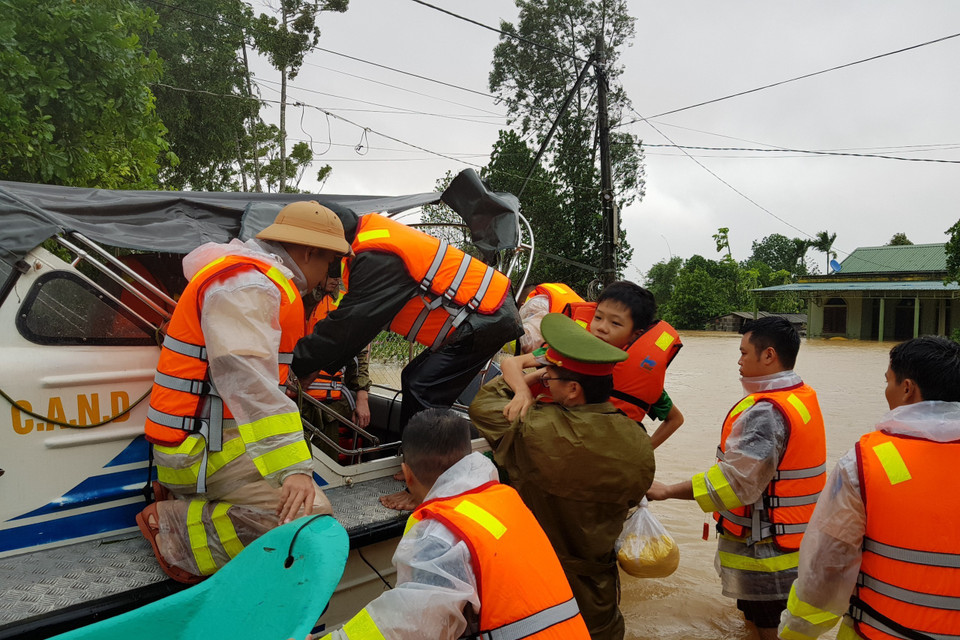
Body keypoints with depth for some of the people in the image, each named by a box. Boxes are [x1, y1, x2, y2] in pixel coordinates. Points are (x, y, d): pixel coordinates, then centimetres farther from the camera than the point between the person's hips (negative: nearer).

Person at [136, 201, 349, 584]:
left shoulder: (259, 278, 14)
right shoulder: (247, 284, -20)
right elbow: (247, 379, -32)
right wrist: (294, 470, -36)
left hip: (223, 434, 11)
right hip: (205, 449, -11)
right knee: (309, 519, -20)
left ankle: (183, 492, 10)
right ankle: (174, 528, -8)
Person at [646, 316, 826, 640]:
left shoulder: (766, 413, -26)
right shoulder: (804, 396, 5)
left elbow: (735, 480, -29)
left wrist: (668, 491, -22)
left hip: (765, 549, -9)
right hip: (792, 537, 9)